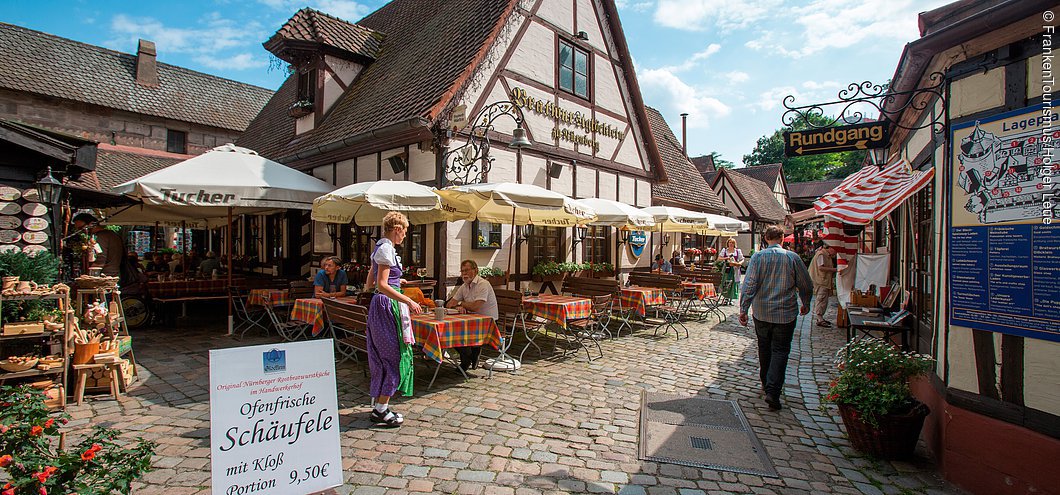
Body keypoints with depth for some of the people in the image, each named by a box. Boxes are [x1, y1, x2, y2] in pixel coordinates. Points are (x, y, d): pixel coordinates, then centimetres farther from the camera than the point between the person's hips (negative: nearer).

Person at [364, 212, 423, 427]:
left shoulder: (382, 247, 15)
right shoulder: (386, 249, -14)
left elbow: (369, 285, 18)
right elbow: (382, 286, -22)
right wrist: (409, 301, -22)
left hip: (380, 305, 10)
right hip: (387, 306, -10)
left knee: (383, 357, 14)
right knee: (393, 356, -3)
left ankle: (378, 406, 23)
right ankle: (381, 410, 5)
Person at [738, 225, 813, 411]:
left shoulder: (758, 257, -6)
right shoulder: (793, 257, -5)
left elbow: (749, 284, -14)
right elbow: (806, 286, 2)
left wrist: (743, 309, -11)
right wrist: (805, 304, 20)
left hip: (762, 313, 1)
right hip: (786, 313, -1)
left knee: (764, 348, 17)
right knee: (780, 350, 4)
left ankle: (766, 383, 32)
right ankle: (773, 391, -6)